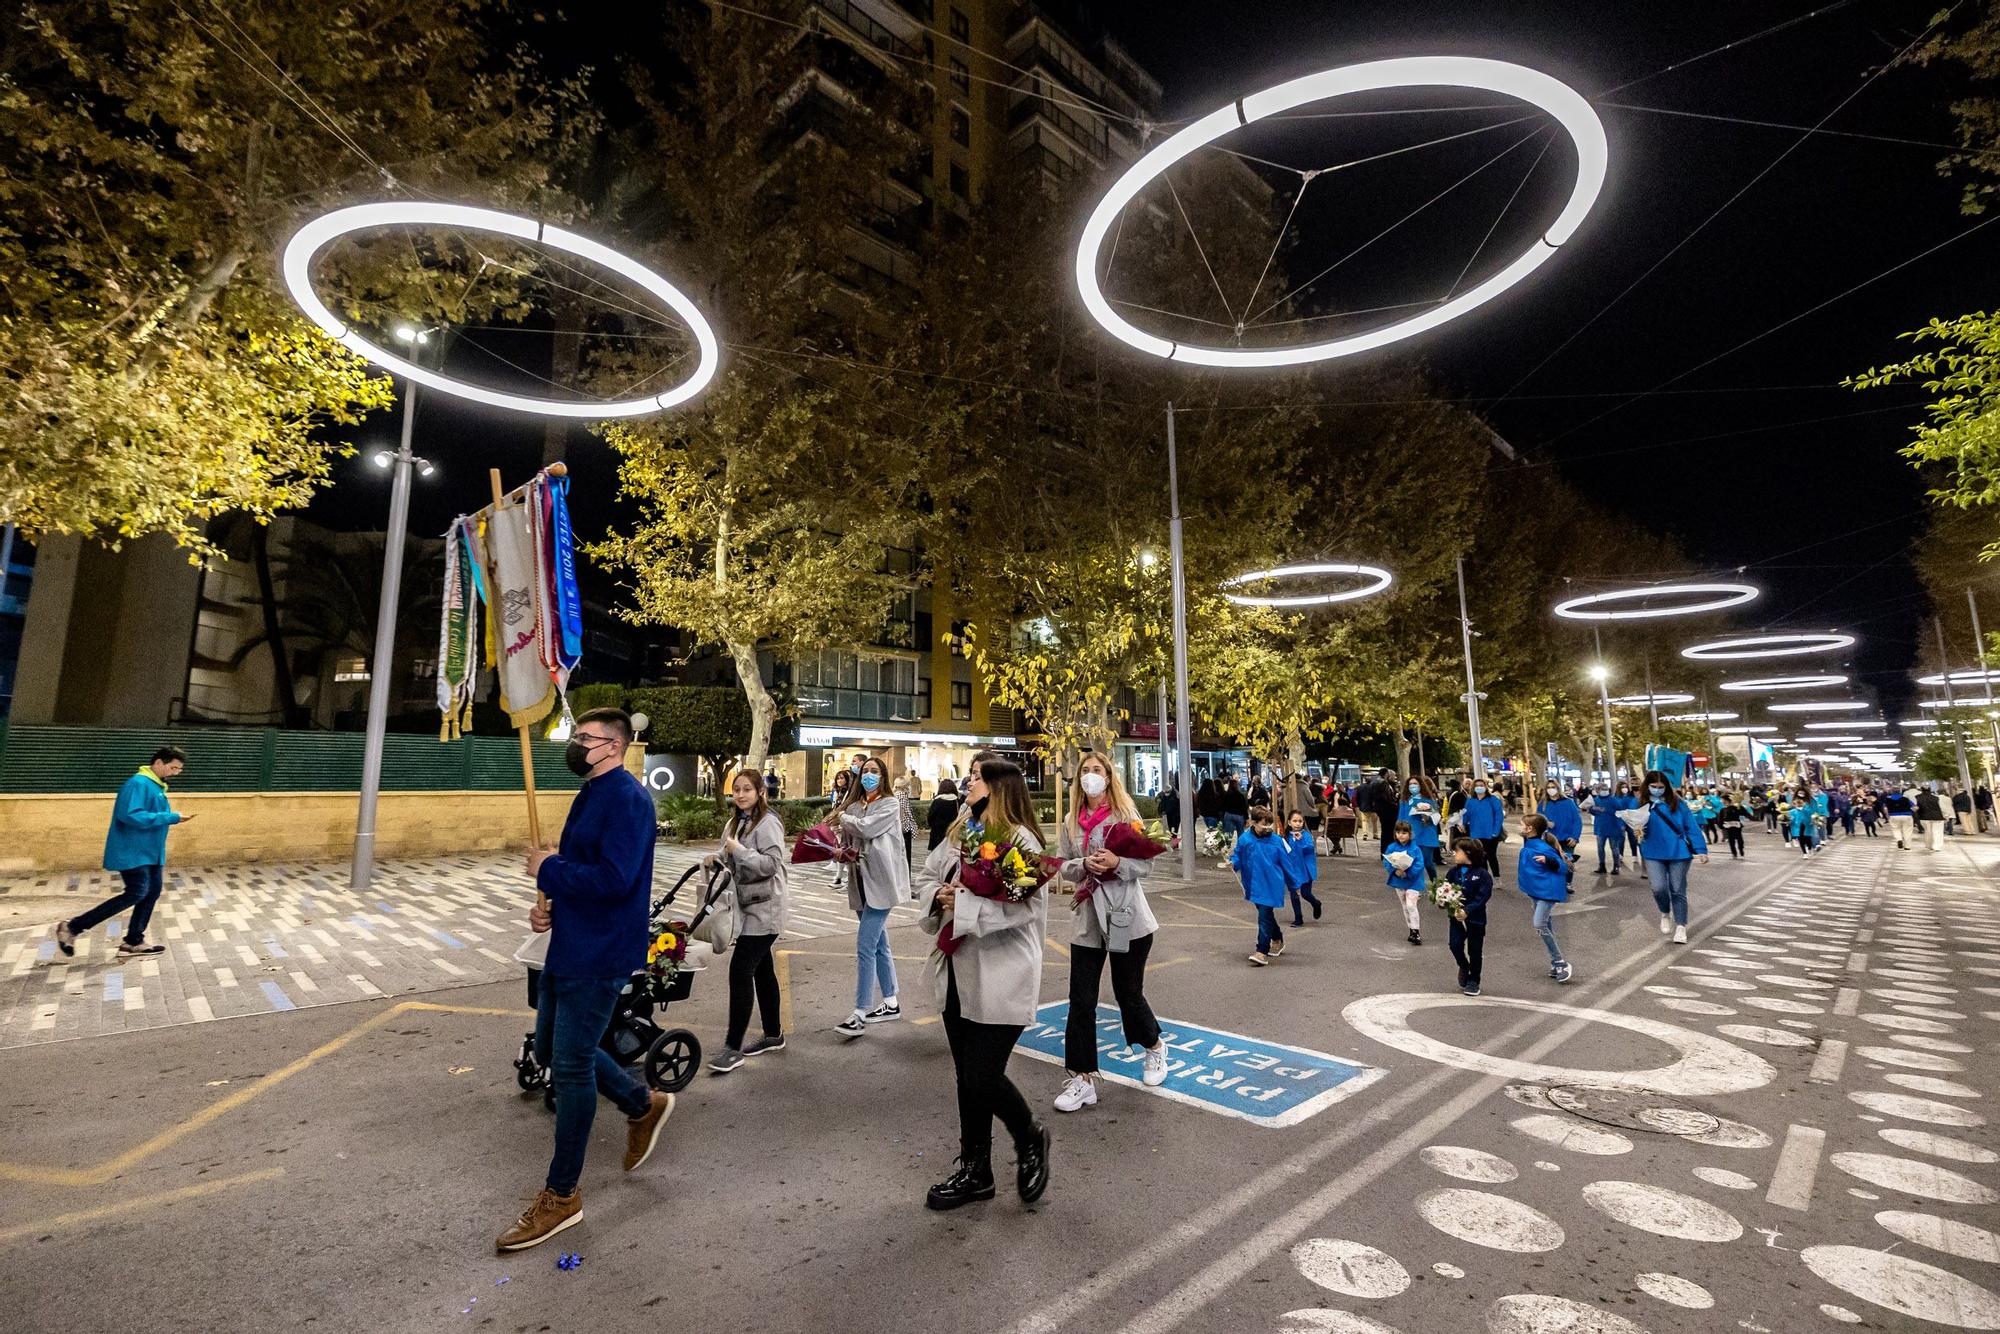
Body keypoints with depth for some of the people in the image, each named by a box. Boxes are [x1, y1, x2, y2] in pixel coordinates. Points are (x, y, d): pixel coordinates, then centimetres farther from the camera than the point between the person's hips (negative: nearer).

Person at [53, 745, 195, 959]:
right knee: (136, 894, -11)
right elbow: (132, 815, -27)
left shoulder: (156, 786, 13)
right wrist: (171, 817, -25)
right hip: (132, 852, -10)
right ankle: (72, 927, 2)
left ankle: (133, 942, 17)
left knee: (152, 892, 8)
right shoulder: (139, 783, -17)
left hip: (149, 852, 10)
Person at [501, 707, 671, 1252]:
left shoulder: (626, 798, -20)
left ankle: (561, 1197, 19)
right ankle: (644, 1104, 38)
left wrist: (549, 870, -15)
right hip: (570, 946, 10)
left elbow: (614, 878, -29)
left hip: (599, 955, -10)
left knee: (571, 1066, 0)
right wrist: (550, 905, 1)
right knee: (551, 1049, 20)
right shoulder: (592, 794, 12)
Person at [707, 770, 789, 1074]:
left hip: (763, 910, -9)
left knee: (740, 972, -10)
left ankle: (733, 1048, -3)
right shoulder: (737, 821, 12)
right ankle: (773, 1034, 27)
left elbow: (771, 863, -23)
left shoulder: (768, 822, -15)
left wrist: (737, 849, -22)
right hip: (748, 907, 9)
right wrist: (718, 856, -2)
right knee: (762, 970, 16)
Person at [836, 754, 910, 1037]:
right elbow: (846, 842, 19)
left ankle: (860, 1015, -4)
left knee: (865, 947, -10)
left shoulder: (890, 806, -6)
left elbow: (867, 828, -20)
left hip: (880, 882, -7)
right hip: (861, 882, 7)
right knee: (879, 945, 15)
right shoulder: (853, 807, 12)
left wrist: (844, 818, -4)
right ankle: (891, 1004, 27)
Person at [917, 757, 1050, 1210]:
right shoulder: (959, 832, 8)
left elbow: (1029, 903, -25)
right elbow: (928, 874, 16)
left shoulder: (1020, 838, -16)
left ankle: (1030, 1139, 28)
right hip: (957, 973, 7)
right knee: (967, 1077, 17)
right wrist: (939, 895, -7)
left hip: (1000, 978, -7)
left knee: (984, 1078, -3)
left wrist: (964, 904, -22)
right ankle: (974, 1171, 35)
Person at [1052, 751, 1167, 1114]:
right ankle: (1082, 1078, 12)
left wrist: (1118, 863, -23)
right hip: (1088, 919, 3)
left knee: (1129, 994, 12)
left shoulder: (1126, 814, -4)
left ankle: (1154, 1047, 41)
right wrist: (1084, 865, -15)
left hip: (1127, 916, -3)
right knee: (1081, 999, 1)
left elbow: (1145, 864, -5)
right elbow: (1064, 866, 5)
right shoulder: (1071, 822, 5)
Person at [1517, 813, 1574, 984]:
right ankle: (1556, 963, 25)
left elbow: (1563, 867, -22)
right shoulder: (1529, 844, 3)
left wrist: (1548, 860, -37)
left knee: (1540, 925, -15)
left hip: (1548, 891, -10)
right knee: (1547, 927, 15)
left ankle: (1561, 963, -6)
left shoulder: (1542, 848, -23)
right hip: (1537, 891, 10)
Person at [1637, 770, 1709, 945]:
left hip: (1678, 853, 0)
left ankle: (1681, 927, 18)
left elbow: (1691, 826, -2)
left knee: (1678, 891, 6)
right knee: (1659, 888, -11)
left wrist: (1701, 849, -6)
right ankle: (1665, 914, 20)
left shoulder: (1677, 803, -2)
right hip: (1654, 854, 0)